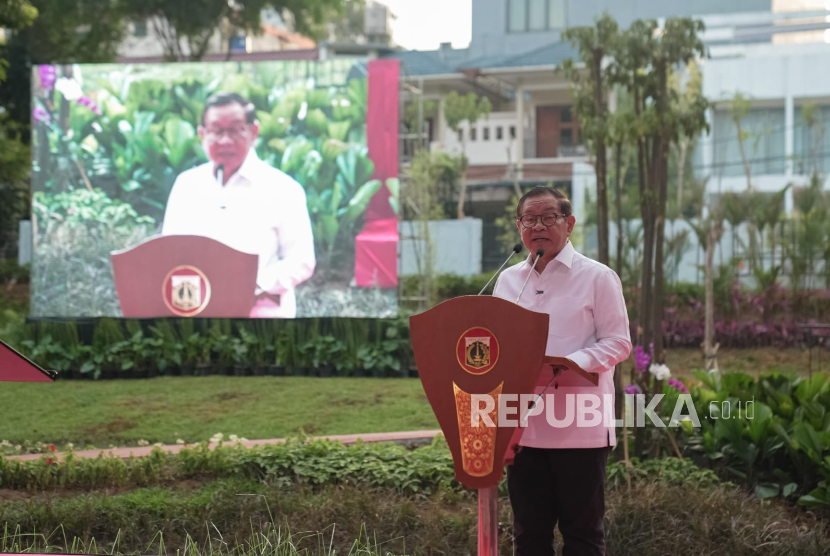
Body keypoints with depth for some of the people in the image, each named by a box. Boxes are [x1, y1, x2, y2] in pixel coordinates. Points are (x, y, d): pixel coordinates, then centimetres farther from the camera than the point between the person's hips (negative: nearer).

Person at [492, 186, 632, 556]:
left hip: (580, 427, -4)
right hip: (523, 425, 5)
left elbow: (618, 342, -5)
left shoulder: (597, 277, 0)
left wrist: (571, 366, -20)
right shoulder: (508, 280, 14)